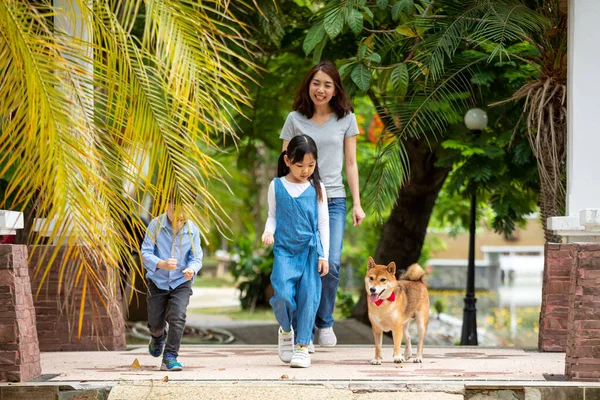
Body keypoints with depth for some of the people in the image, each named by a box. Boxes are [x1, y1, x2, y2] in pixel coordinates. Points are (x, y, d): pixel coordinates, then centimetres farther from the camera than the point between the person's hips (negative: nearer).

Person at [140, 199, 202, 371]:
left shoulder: (192, 230, -8)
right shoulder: (156, 225, -13)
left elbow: (196, 257, -6)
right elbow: (145, 253, -16)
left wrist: (191, 269, -31)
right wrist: (162, 264, -36)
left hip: (181, 282, 0)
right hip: (158, 281, 0)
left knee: (177, 318, -19)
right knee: (155, 323, 10)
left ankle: (170, 358, -13)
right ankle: (158, 337, 47)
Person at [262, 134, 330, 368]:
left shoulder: (317, 188, 3)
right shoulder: (277, 186, 3)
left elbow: (323, 223, 6)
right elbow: (273, 215, 11)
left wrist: (323, 255, 2)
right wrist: (268, 231, -11)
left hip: (311, 250, 1)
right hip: (284, 250, -1)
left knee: (308, 296, -6)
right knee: (283, 294, -16)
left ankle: (302, 345, 3)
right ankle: (286, 330, 13)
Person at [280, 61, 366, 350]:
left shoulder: (346, 119, 8)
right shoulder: (295, 119, 5)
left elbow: (350, 163, 11)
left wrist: (357, 203, 6)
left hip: (333, 199, 1)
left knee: (331, 264, -11)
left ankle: (325, 322, 10)